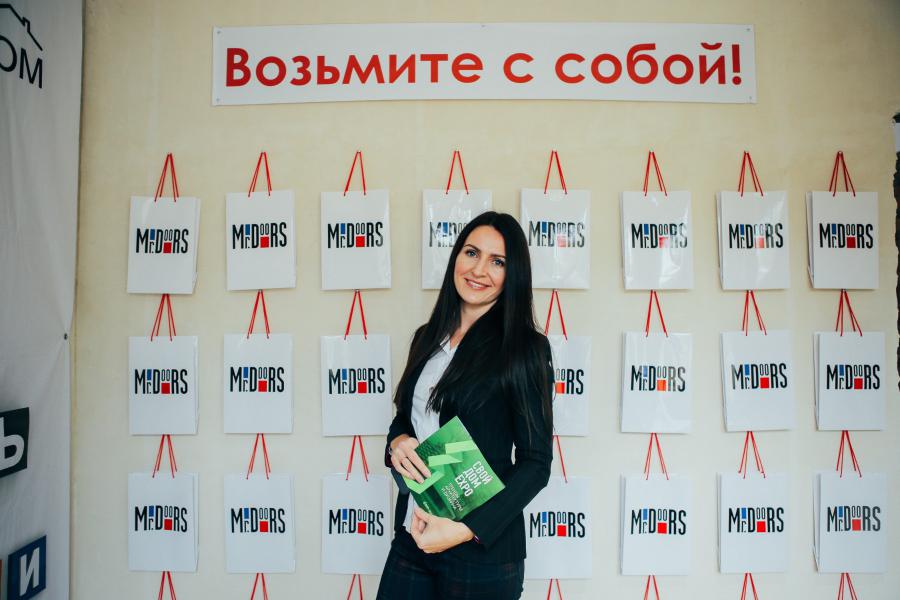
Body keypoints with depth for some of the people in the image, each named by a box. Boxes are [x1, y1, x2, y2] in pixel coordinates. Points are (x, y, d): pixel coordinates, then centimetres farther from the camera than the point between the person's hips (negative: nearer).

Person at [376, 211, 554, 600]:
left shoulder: (524, 348, -11)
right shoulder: (428, 338, 6)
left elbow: (535, 462, -10)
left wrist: (467, 530, -18)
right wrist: (397, 442, -8)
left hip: (482, 549, -4)